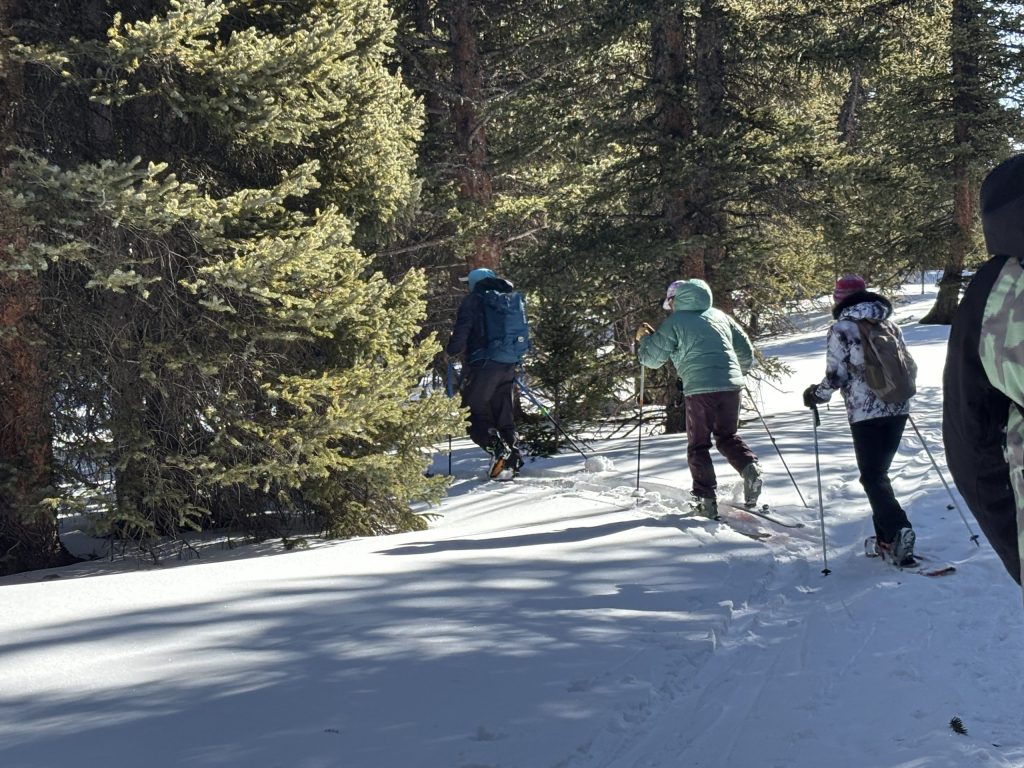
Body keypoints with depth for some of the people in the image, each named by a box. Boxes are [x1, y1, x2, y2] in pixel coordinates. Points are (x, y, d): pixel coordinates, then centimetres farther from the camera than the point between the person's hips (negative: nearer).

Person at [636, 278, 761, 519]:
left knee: (698, 445, 8)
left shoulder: (675, 322, 4)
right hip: (730, 386, 4)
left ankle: (707, 500, 0)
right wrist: (738, 371, 38)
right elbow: (746, 350, 20)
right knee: (727, 436, 21)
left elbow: (653, 358, 5)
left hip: (699, 389, -4)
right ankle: (749, 467, -7)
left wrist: (644, 339, 25)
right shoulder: (719, 315, 18)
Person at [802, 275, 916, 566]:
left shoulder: (841, 329, -7)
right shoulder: (890, 325, 11)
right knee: (880, 472, 17)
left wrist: (815, 394, 9)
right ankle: (887, 537, 18)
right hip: (898, 410, 6)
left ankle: (897, 529, -20)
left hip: (866, 413, -6)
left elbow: (836, 376, -9)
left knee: (872, 477, 0)